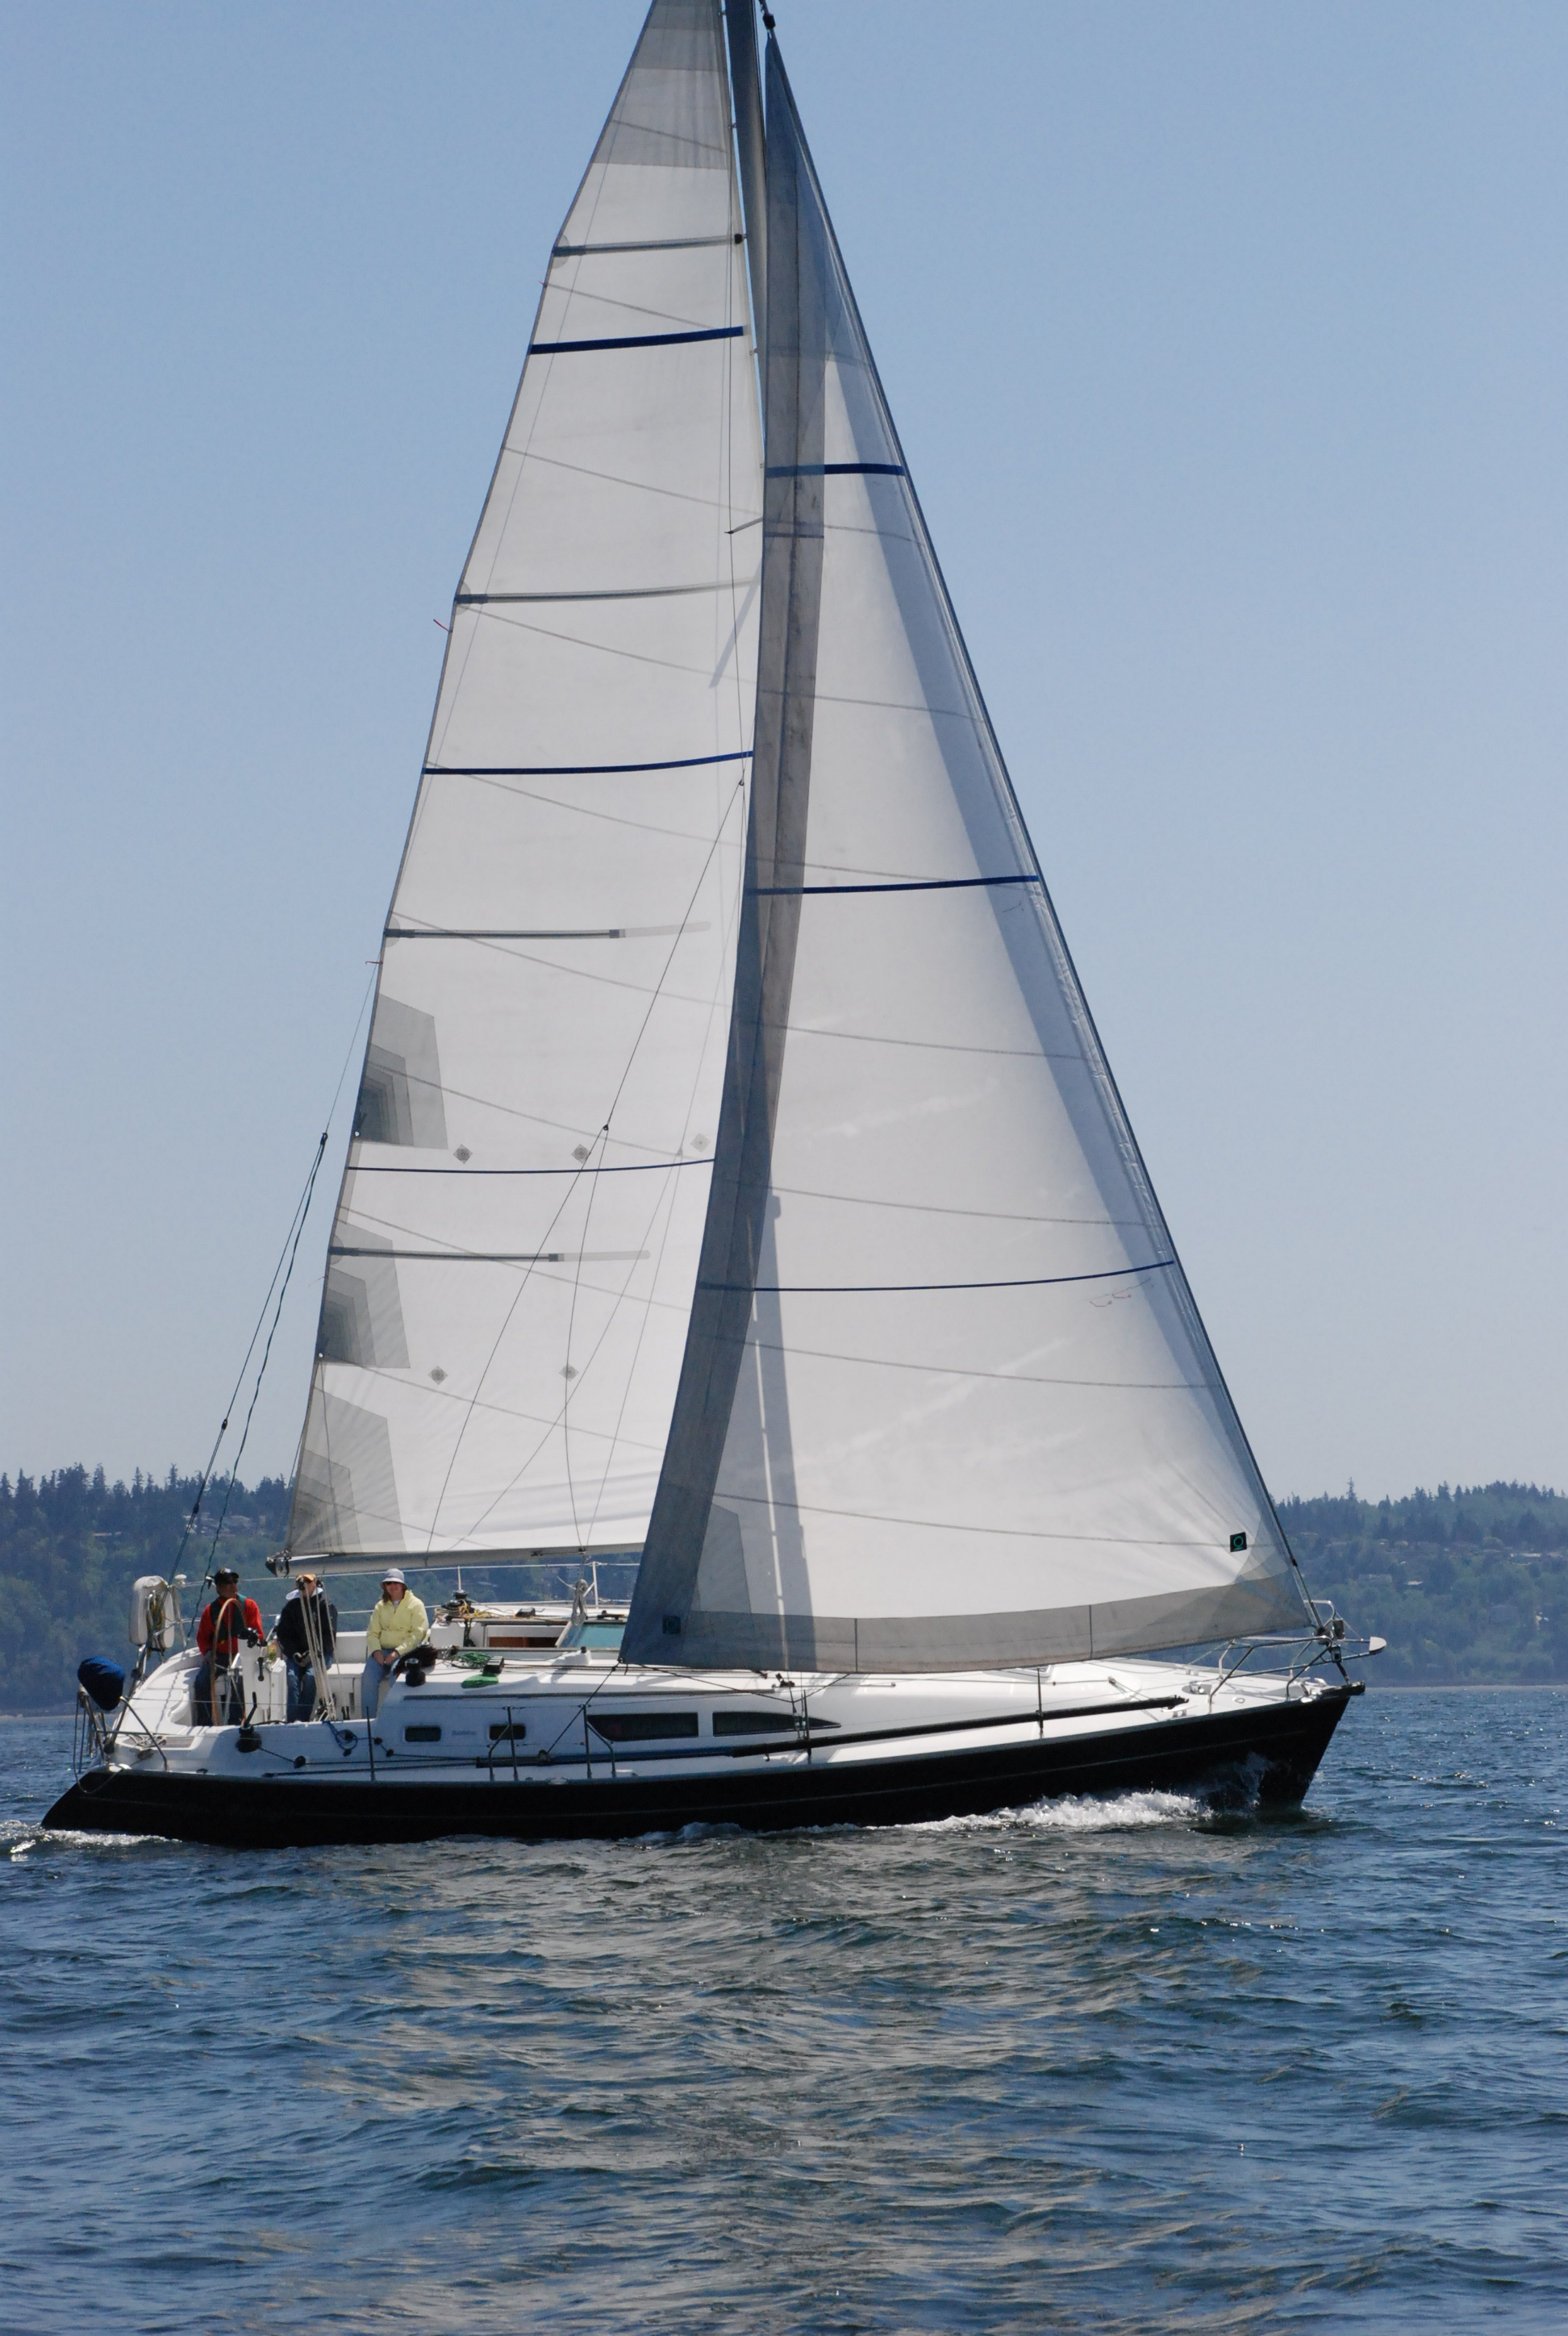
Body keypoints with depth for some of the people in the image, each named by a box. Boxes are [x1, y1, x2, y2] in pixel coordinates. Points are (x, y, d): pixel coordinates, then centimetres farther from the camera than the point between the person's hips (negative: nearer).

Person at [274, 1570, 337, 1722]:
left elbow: (329, 1635, -5)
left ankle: (303, 1718, -30)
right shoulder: (291, 1605, 10)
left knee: (310, 1675, -30)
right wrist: (294, 1653, -7)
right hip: (296, 1653, 2)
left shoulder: (325, 1604, 1)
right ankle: (293, 1719, -34)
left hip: (320, 1653, -2)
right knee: (292, 1676, -26)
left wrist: (314, 1653, -16)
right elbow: (283, 1633, 8)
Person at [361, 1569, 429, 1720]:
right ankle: (369, 1720, -23)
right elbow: (372, 1632, 12)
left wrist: (398, 1652, -16)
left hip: (406, 1651, -4)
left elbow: (418, 1634, -6)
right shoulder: (381, 1607, 18)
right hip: (382, 1650, 4)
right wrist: (376, 1651, -10)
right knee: (368, 1677, -25)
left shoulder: (415, 1605, 3)